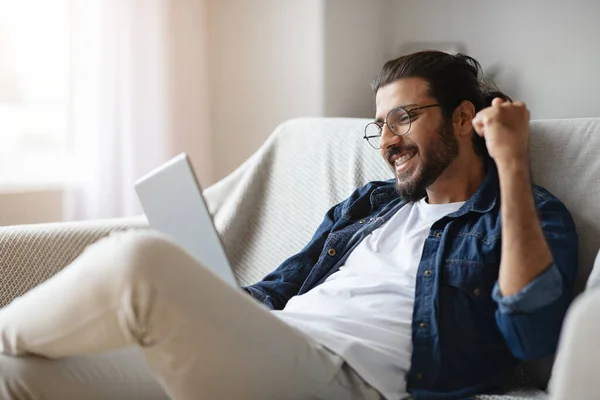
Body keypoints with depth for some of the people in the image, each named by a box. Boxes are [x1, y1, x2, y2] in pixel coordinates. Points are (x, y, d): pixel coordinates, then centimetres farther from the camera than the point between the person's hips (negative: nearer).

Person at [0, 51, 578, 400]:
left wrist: (512, 162, -9)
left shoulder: (528, 217, 10)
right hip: (262, 347, 7)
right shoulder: (367, 204, 30)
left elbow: (530, 335, -11)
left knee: (136, 261, -29)